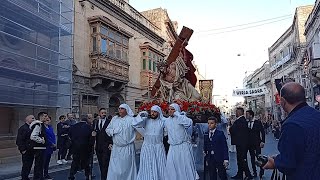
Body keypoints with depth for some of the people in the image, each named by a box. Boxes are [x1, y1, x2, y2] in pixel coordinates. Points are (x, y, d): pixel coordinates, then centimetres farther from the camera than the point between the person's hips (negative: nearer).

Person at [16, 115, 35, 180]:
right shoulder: (23, 128, -11)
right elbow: (19, 140, -15)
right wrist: (22, 150, -18)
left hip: (31, 151, 8)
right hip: (26, 151, -8)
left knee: (29, 165, 14)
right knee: (25, 166, -1)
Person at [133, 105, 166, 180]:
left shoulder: (163, 121, 2)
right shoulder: (146, 120, -2)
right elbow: (135, 124, -13)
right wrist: (141, 115, -17)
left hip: (159, 147, 1)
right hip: (147, 147, 0)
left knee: (159, 166, 8)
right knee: (147, 167, 9)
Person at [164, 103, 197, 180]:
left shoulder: (181, 118, -9)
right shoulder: (167, 121, 8)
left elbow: (189, 123, -31)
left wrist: (177, 114, -25)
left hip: (184, 146, -5)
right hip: (173, 148, 5)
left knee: (186, 166, 2)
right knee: (171, 168, 2)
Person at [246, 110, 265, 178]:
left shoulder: (258, 122, -5)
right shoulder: (246, 123, 4)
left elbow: (262, 132, -4)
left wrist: (262, 141, -11)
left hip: (257, 143, -3)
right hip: (250, 143, 4)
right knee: (252, 158, 8)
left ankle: (261, 171, 15)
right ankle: (254, 172, 18)